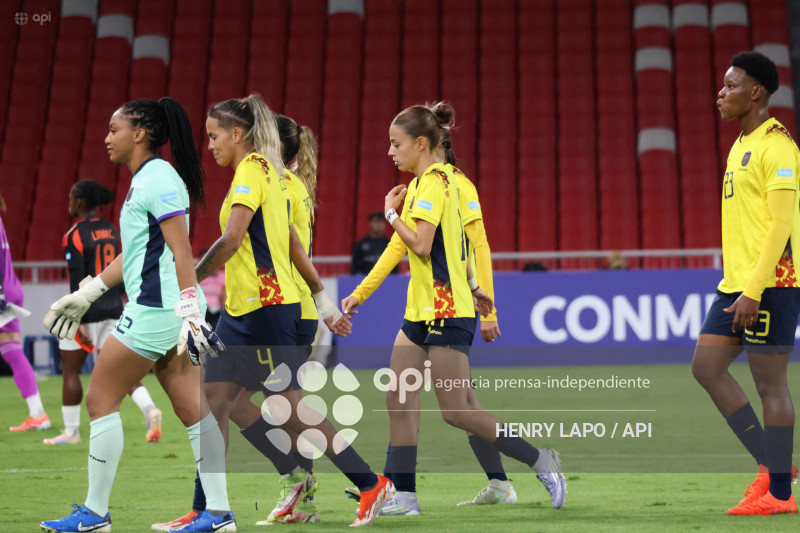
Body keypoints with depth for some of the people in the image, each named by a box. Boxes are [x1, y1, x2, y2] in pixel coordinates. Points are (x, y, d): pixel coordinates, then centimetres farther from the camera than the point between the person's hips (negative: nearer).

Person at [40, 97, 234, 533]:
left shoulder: (158, 178, -12)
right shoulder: (144, 180, 18)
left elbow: (182, 252, -18)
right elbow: (133, 254, 26)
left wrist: (190, 313, -24)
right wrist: (84, 295, 29)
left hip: (157, 309, -10)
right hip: (154, 307, 10)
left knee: (101, 399, -2)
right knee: (192, 408, 6)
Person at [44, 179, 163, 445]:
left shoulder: (75, 236, -14)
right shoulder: (110, 230, 8)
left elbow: (77, 282, -19)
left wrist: (77, 321, -20)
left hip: (86, 312, -7)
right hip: (112, 309, 7)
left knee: (70, 371, 8)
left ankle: (71, 431, 15)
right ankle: (149, 409, -16)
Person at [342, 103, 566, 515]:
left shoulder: (432, 182, -14)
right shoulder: (440, 179, 15)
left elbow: (421, 245, -23)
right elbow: (457, 248, 22)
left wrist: (391, 213, -8)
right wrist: (471, 288, 27)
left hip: (445, 311, -10)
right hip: (422, 310, 10)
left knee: (456, 411, -6)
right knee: (398, 399, 4)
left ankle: (541, 460, 5)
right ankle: (403, 496, 6)